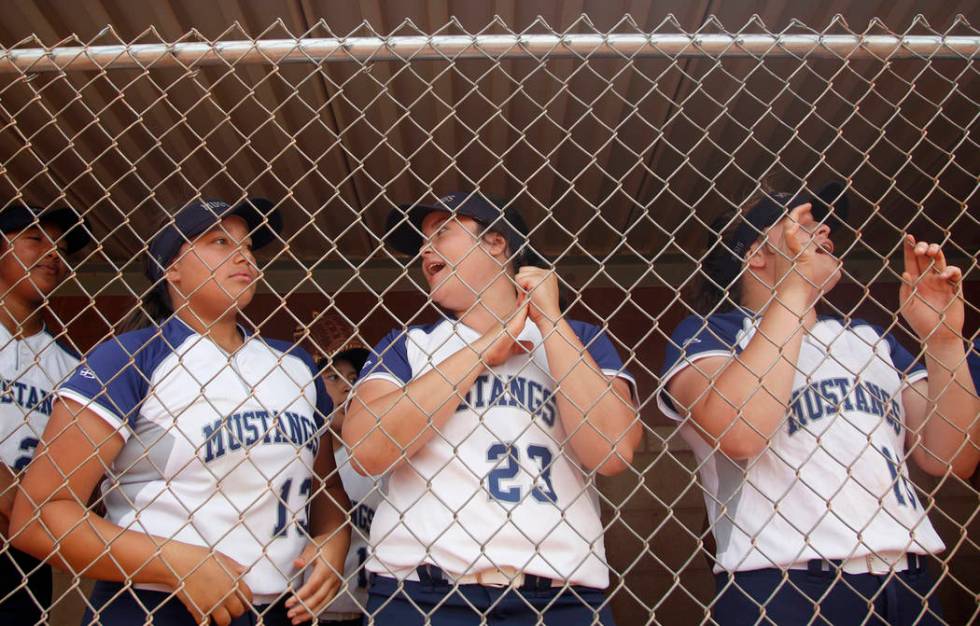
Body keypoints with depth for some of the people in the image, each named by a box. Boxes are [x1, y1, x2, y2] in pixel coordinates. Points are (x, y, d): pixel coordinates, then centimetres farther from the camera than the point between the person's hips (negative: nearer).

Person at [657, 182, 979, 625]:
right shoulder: (709, 331, 1)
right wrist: (795, 289, -10)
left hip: (906, 584, 5)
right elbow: (740, 434, -19)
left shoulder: (871, 338, 17)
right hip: (784, 587, -5)